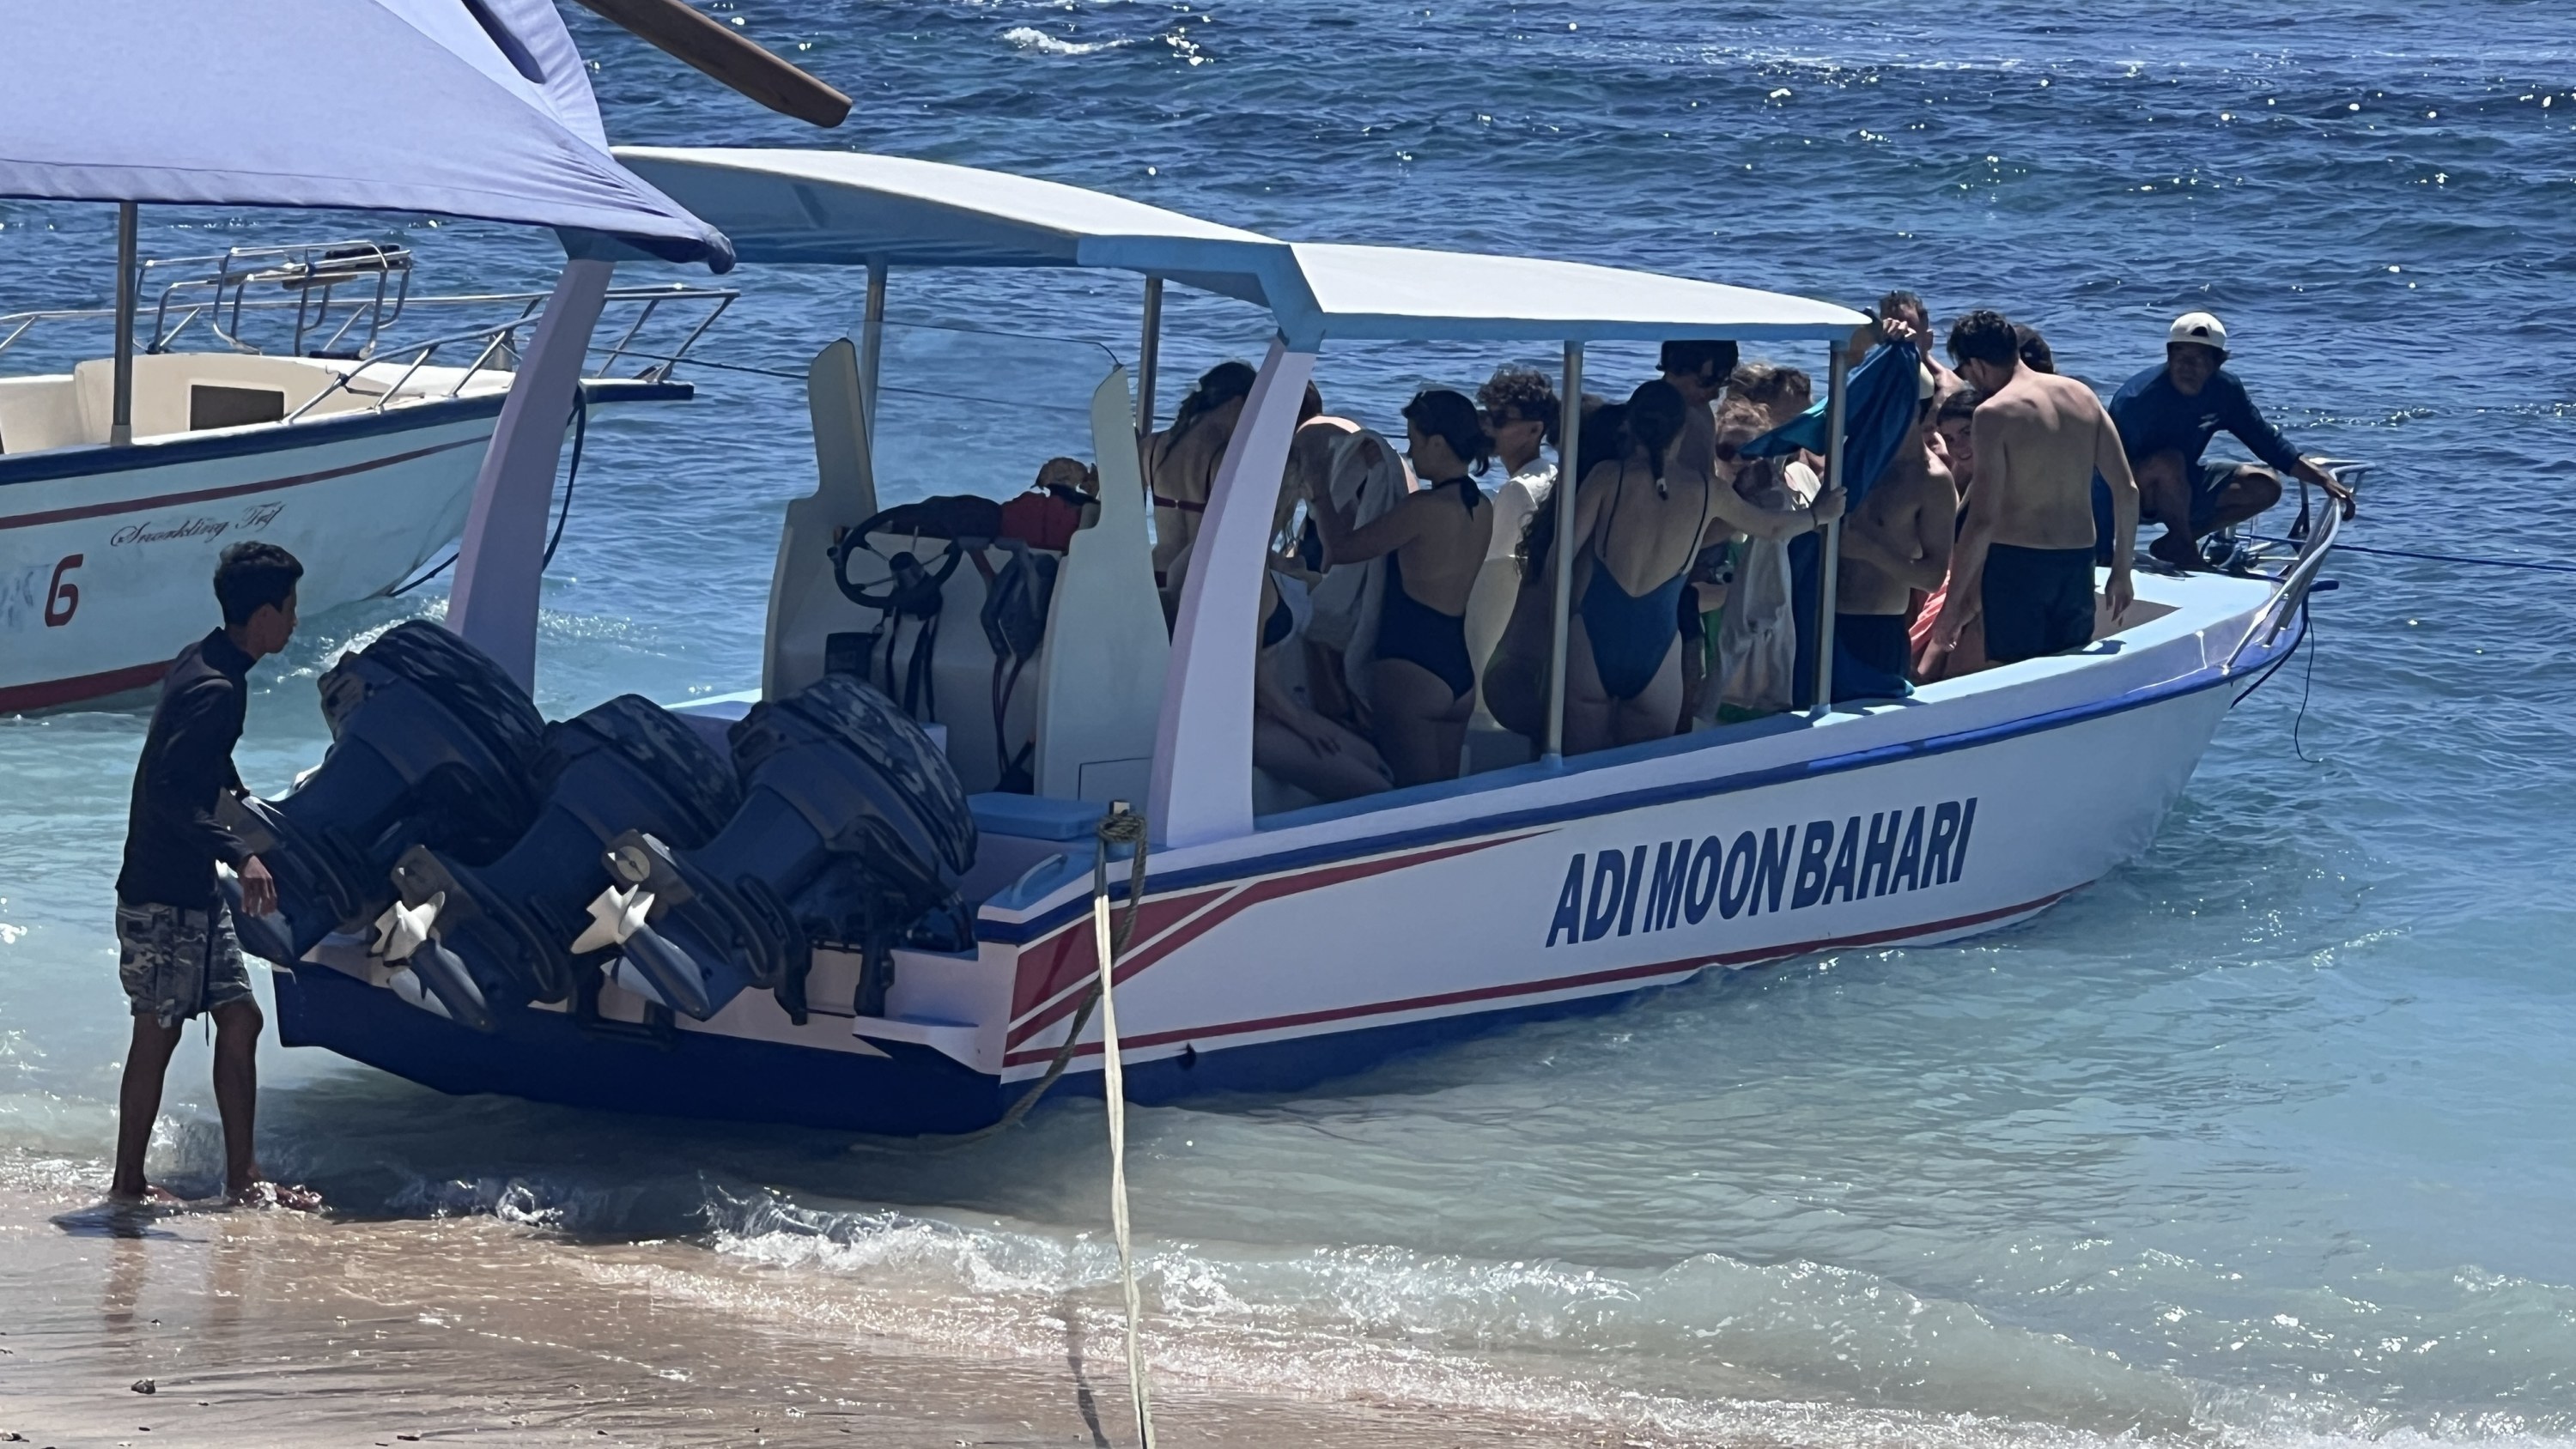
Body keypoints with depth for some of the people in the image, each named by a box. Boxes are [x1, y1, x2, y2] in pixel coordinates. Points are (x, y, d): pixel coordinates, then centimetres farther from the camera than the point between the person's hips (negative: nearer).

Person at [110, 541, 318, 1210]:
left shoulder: (203, 663, 9)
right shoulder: (217, 689, -21)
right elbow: (167, 787, -31)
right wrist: (240, 856, -37)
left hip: (194, 891, 10)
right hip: (163, 896, -10)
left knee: (239, 1018, 10)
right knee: (158, 1032, -1)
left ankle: (242, 1176, 14)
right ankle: (128, 1184, 7)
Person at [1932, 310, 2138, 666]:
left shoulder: (1995, 413, -12)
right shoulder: (2082, 396, 6)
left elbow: (1983, 519, -17)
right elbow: (2127, 489, 6)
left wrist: (1953, 604, -13)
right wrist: (2121, 571, 16)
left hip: (2017, 561, -6)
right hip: (2079, 562, 6)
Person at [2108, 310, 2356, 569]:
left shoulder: (2224, 390, -10)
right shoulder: (2136, 399, -29)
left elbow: (2267, 441, 1)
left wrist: (2324, 479, -6)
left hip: (2181, 488, 7)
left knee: (2265, 487, -3)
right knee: (2169, 460, -37)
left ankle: (2172, 544, -2)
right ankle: (2184, 548, -14)